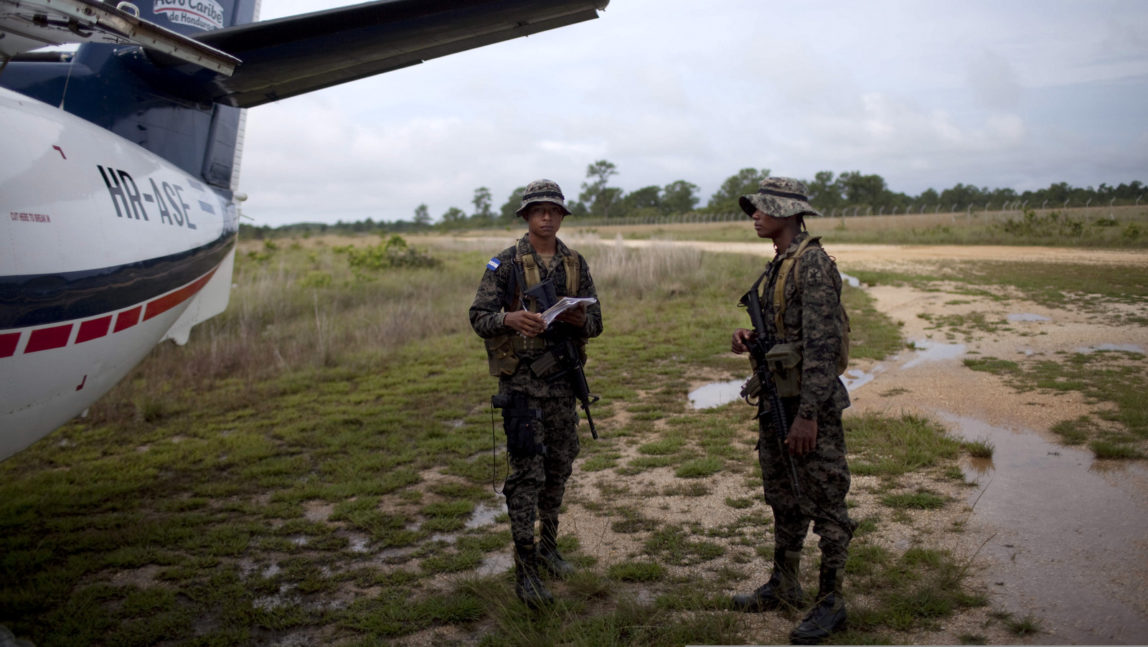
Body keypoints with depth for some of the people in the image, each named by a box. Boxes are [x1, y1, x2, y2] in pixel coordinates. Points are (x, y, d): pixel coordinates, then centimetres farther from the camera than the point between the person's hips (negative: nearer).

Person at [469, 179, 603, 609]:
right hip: (521, 382, -5)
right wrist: (510, 319, -29)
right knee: (527, 472, -6)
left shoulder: (575, 265, 7)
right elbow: (478, 318, -9)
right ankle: (524, 569, 2)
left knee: (559, 468, 14)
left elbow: (595, 324, 7)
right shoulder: (506, 263, -5)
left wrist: (579, 319, -16)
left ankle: (548, 545, 32)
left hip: (562, 380, 5)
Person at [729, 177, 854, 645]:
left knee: (825, 505, 3)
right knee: (783, 500, 19)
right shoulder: (776, 265, 12)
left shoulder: (812, 264, -17)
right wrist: (750, 339, 2)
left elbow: (820, 344, -22)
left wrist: (807, 413, -25)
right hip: (776, 399, 10)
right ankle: (783, 585, 33)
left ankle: (831, 602, 15)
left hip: (810, 402, -9)